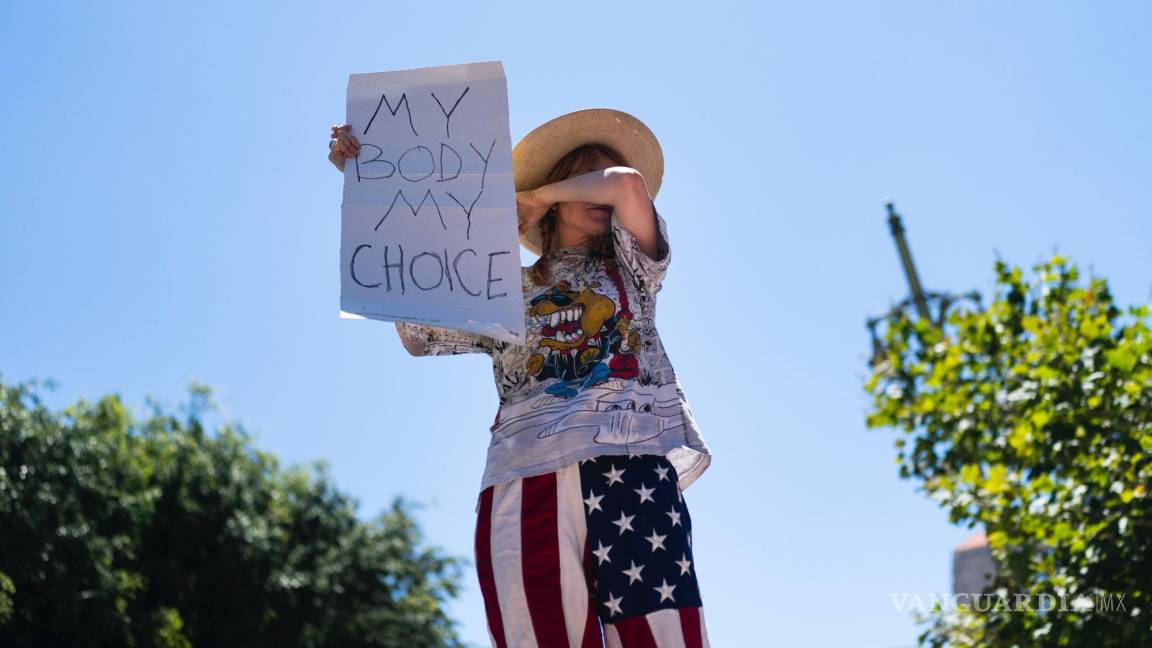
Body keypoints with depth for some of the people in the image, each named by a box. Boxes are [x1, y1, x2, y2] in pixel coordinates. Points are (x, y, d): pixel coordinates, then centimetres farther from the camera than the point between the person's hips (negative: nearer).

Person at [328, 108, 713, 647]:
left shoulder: (628, 265, 25)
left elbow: (629, 182, 6)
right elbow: (416, 330, 14)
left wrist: (531, 196, 21)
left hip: (631, 467, 0)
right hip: (526, 480, 1)